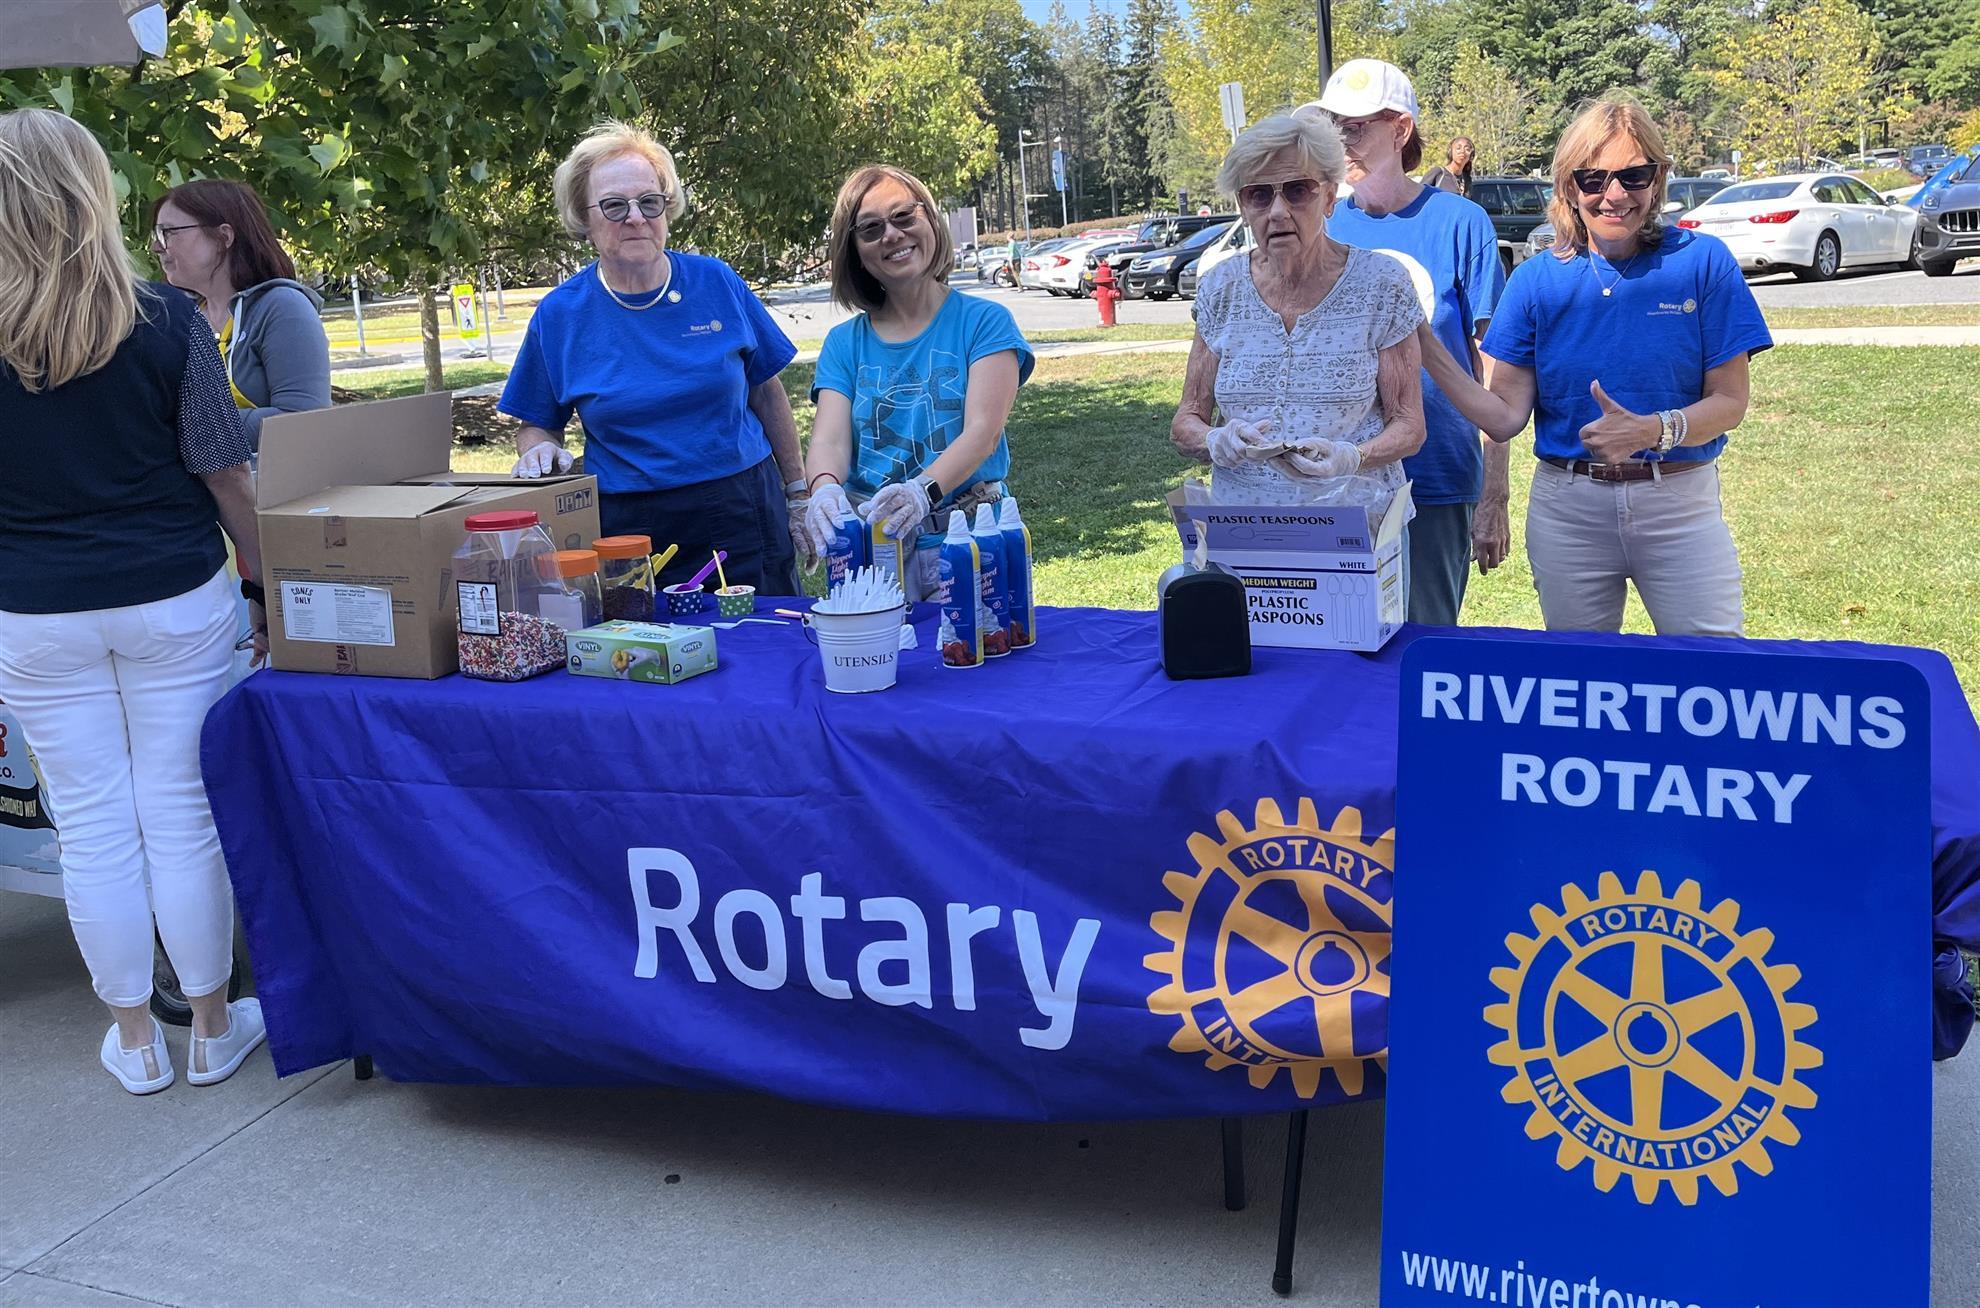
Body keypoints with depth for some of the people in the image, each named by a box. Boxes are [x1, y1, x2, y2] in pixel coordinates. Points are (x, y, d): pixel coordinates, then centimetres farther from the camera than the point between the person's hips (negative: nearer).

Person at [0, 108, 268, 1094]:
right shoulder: (166, 322, -9)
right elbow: (224, 472, -5)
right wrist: (264, 583, 5)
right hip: (172, 597, 0)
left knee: (92, 827, 10)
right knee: (184, 815, 8)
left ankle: (135, 1038, 23)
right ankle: (213, 1028, 22)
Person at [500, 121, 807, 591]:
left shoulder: (717, 283, -1)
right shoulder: (559, 315, -2)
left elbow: (766, 393, 7)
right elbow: (536, 425, 9)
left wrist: (798, 495, 8)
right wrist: (540, 451, -14)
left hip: (742, 513, 1)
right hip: (626, 529, -1)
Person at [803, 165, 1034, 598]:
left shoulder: (985, 322, 4)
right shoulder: (844, 343, 13)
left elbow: (983, 431, -9)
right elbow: (829, 440, 0)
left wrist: (923, 490, -28)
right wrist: (824, 489, -25)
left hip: (966, 539, -2)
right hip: (871, 547, 2)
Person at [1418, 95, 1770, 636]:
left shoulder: (1702, 262, -3)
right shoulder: (1536, 281, 1)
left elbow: (1729, 400, -4)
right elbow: (1504, 417, -3)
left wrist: (1652, 431, -23)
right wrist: (1427, 349, -14)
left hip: (1678, 504, -1)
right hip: (1567, 509, 2)